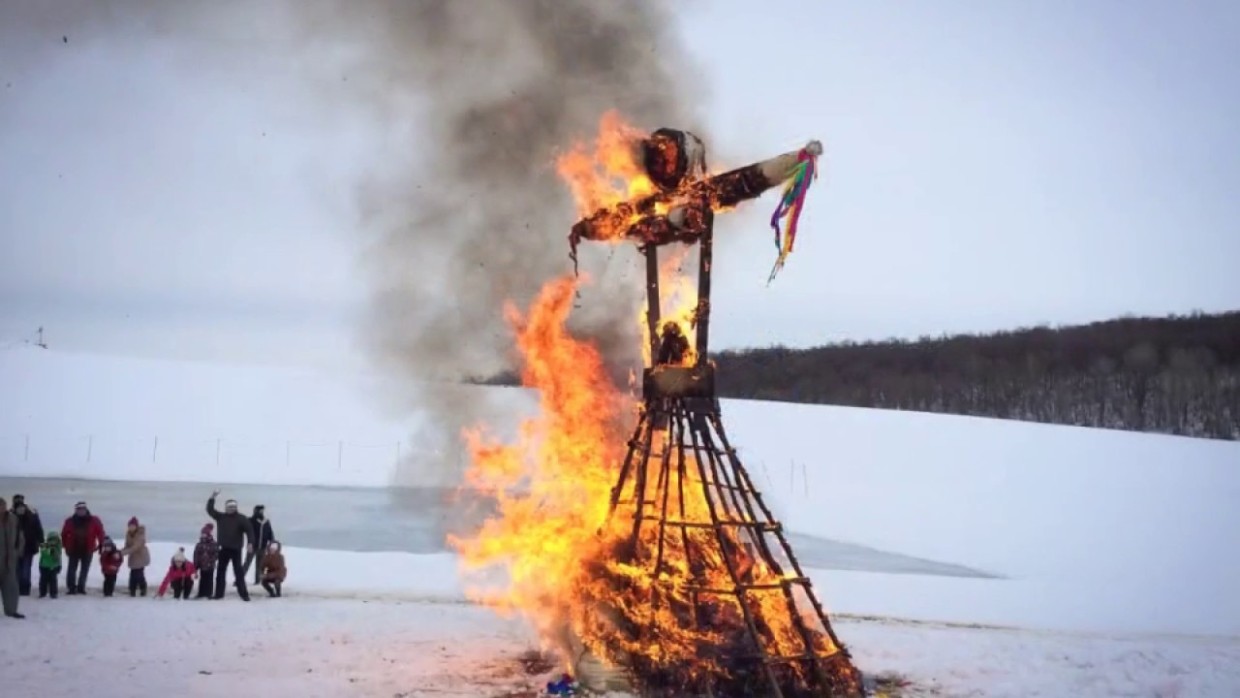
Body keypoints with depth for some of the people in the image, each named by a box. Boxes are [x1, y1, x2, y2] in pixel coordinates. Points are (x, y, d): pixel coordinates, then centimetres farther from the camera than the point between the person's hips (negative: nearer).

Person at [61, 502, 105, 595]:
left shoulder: (94, 521, -7)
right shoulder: (70, 521, -5)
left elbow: (100, 533, -5)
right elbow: (64, 534, 6)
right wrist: (67, 547, 5)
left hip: (87, 550, 0)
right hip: (74, 550, 0)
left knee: (84, 570, 8)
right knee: (72, 569, -2)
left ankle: (81, 587, 18)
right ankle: (71, 588, 4)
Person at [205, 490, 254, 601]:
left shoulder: (241, 518, -6)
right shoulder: (221, 517, 7)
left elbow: (249, 530, -11)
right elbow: (210, 510, 7)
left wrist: (250, 543, -24)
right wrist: (212, 498, -5)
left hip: (236, 549, -4)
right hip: (224, 549, 4)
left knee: (238, 572, -3)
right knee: (220, 571, 7)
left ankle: (244, 594, 1)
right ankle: (219, 593, 14)